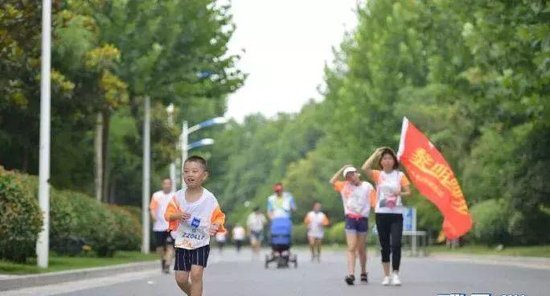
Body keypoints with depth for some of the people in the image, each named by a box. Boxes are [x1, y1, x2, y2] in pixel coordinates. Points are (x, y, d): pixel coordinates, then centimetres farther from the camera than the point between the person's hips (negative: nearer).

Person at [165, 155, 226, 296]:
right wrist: (177, 215, -20)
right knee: (180, 278, 6)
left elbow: (219, 217, 1)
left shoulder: (209, 198, -9)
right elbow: (168, 214, 1)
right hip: (182, 242, 3)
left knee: (196, 273, -18)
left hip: (201, 243, -3)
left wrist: (216, 226, -20)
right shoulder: (178, 196, -3)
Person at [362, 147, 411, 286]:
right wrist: (376, 153, -7)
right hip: (381, 213, 1)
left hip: (396, 214, -1)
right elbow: (365, 168, -13)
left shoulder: (400, 175, 4)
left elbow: (408, 192, 2)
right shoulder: (378, 175, 5)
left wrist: (400, 193, -19)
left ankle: (395, 274, -8)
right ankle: (386, 275, 13)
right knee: (385, 246, 6)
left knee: (396, 244, -13)